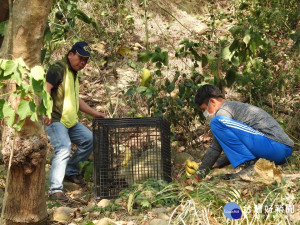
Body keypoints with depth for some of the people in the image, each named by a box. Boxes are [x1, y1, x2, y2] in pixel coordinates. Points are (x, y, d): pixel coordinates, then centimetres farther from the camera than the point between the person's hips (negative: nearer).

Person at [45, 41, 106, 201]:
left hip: (70, 121, 10)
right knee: (63, 149, -22)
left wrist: (93, 113, 26)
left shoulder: (74, 72, 20)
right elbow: (46, 88, -25)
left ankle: (71, 171, 21)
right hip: (55, 120, -10)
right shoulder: (58, 68, -11)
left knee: (89, 140, 8)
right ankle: (55, 189, -15)